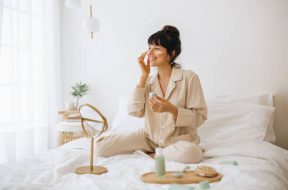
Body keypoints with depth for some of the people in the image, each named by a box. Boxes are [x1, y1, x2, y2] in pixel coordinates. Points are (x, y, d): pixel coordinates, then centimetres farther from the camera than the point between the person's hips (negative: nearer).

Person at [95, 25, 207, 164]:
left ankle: (153, 154, -6)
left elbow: (199, 117, -11)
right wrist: (144, 75, -11)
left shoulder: (189, 78, -10)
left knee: (190, 153, -39)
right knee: (101, 147, -11)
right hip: (150, 137, 2)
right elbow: (135, 112, -10)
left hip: (180, 139, -2)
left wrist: (171, 109, -26)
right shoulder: (149, 81, 2)